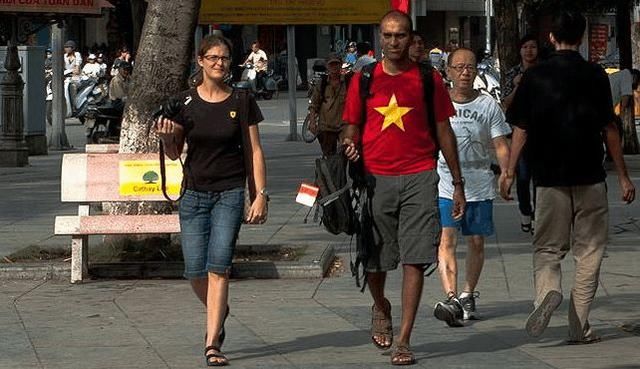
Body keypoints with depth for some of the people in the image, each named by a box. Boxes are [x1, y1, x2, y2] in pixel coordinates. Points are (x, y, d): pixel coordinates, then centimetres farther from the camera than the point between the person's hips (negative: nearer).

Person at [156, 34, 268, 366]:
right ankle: (219, 313, 32)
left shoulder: (242, 102, 0)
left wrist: (261, 195, -3)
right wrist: (166, 137, -15)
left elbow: (254, 151, 3)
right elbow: (174, 153, 7)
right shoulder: (185, 102, 2)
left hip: (230, 193, -2)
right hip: (194, 193, 2)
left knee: (218, 267, -11)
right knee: (195, 270, 0)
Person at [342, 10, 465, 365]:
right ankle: (380, 307, 39)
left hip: (419, 177, -1)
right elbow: (352, 127, 13)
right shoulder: (363, 80, 7)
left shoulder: (428, 79, 5)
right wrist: (350, 145, -11)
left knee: (415, 259, -7)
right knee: (374, 259, 7)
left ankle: (403, 340, -4)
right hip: (375, 177, 1)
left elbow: (443, 132, 9)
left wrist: (457, 183, 9)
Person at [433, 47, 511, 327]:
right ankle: (451, 299, -23)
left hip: (480, 186, 1)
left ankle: (468, 295, 25)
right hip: (445, 186, -1)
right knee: (446, 240, -14)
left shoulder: (488, 105, 4)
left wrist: (505, 173, -11)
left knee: (476, 242, 8)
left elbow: (500, 144, 3)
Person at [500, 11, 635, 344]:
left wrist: (509, 173, 9)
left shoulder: (535, 76, 0)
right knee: (588, 252, 8)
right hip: (590, 178, -1)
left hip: (549, 178, 1)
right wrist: (623, 176, 6)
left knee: (547, 247, 11)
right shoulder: (595, 75, -2)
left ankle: (547, 289, -20)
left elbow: (520, 130, 0)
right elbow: (609, 129, -1)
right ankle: (579, 327, 5)